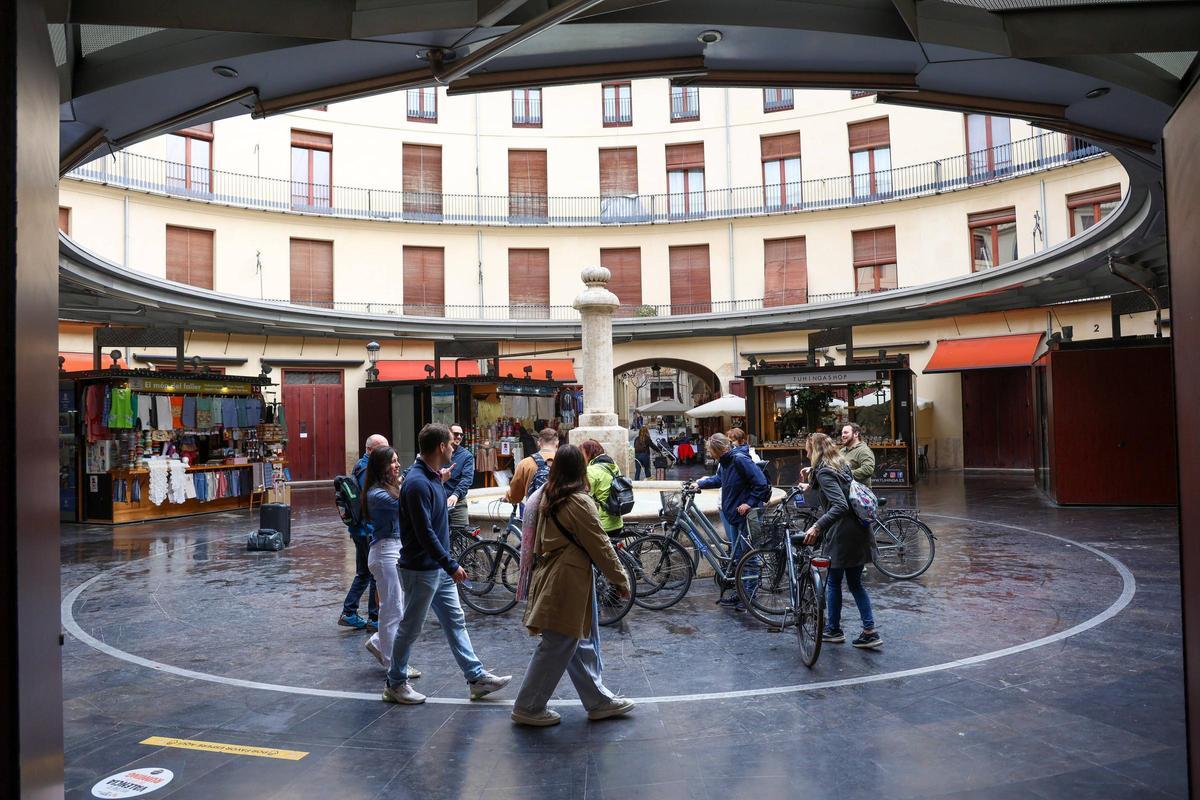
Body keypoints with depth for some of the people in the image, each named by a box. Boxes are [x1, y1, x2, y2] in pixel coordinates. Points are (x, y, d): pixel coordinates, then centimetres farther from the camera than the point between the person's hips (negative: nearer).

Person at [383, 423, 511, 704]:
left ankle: (477, 677, 18)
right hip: (421, 570, -9)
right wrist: (451, 565, -23)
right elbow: (425, 533, -25)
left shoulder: (432, 478, 8)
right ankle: (395, 684, 23)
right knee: (410, 628, 6)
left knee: (456, 621, 12)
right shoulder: (417, 483, -23)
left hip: (438, 567, 9)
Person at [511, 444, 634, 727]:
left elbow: (536, 541, 17)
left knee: (581, 643, 15)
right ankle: (528, 708, 11)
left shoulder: (546, 497, 8)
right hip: (568, 583, -9)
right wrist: (621, 579, -5)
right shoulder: (579, 502, -17)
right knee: (557, 646, 1)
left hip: (549, 574, 9)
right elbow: (600, 546, -14)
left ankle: (599, 700, 25)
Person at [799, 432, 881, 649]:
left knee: (833, 582, 9)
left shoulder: (824, 472, -14)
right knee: (855, 584, 14)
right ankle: (870, 631, 11)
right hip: (859, 532, 8)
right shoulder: (842, 465, 13)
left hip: (841, 534, -8)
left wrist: (817, 526, -33)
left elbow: (840, 506, -27)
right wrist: (811, 487, 45)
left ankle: (834, 629, 20)